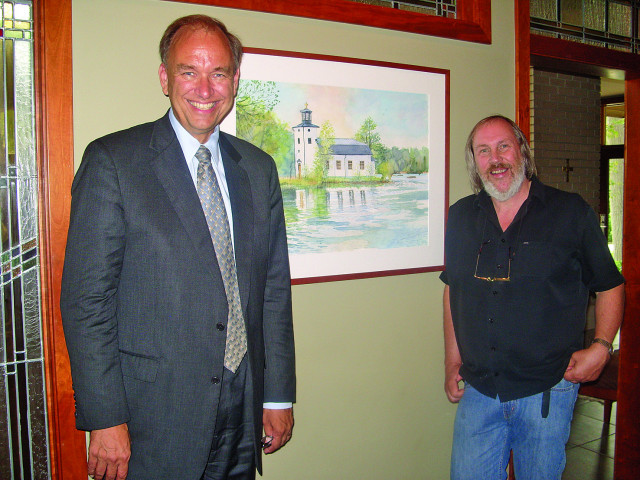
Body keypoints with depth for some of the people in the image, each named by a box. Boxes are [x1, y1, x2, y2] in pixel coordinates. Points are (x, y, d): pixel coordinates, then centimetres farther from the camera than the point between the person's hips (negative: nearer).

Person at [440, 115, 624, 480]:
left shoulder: (572, 212, -3)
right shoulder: (461, 217, 5)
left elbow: (611, 286, 4)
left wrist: (601, 347, -10)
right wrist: (453, 361, 11)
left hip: (546, 393, -2)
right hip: (478, 390, 3)